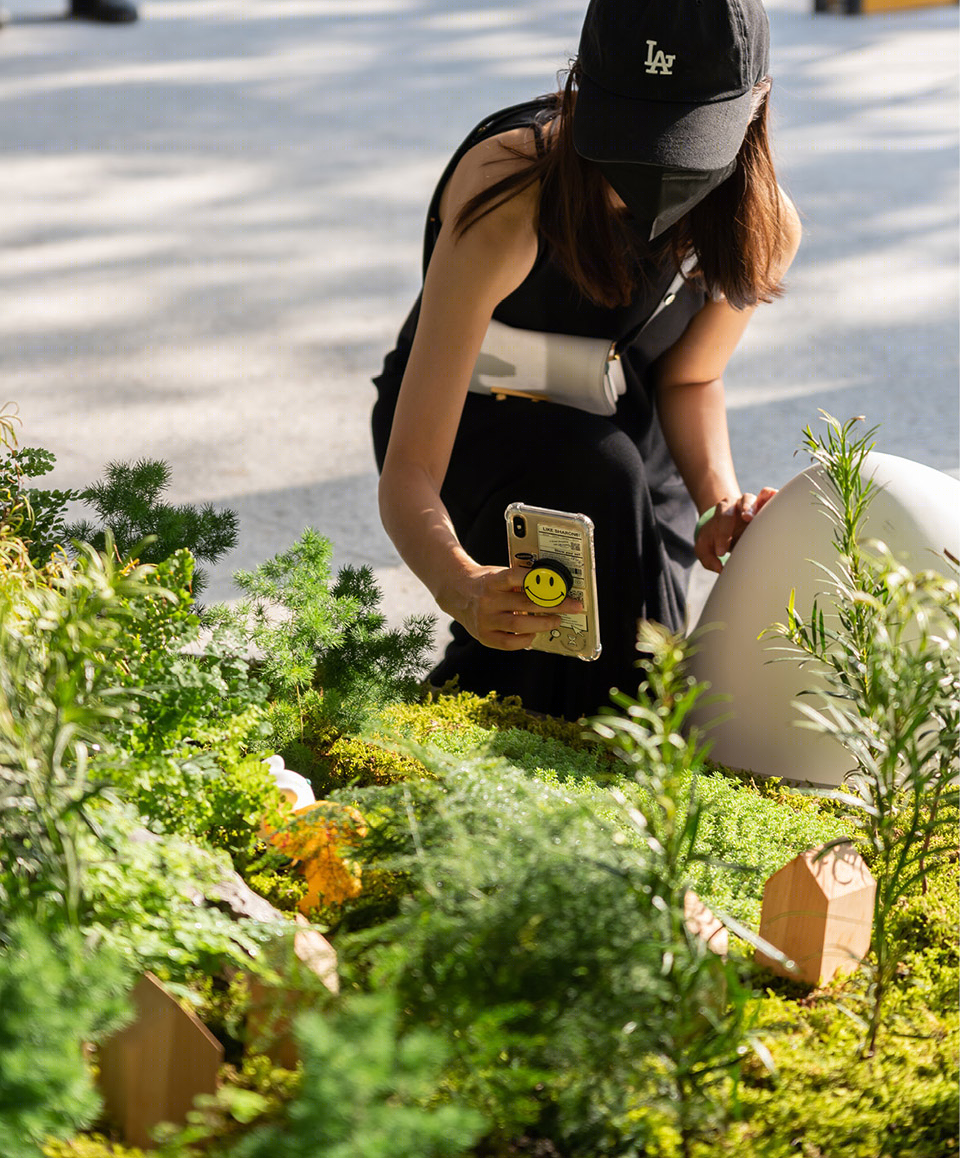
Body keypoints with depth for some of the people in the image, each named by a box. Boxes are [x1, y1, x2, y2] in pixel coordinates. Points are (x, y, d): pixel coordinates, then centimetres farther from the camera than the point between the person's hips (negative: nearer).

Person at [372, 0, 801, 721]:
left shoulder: (764, 228, -23)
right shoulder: (504, 207, -37)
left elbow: (690, 378, -2)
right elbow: (409, 473, -39)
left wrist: (721, 501, -23)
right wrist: (462, 586, -61)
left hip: (623, 430, 4)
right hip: (473, 431, -4)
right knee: (598, 474, -36)